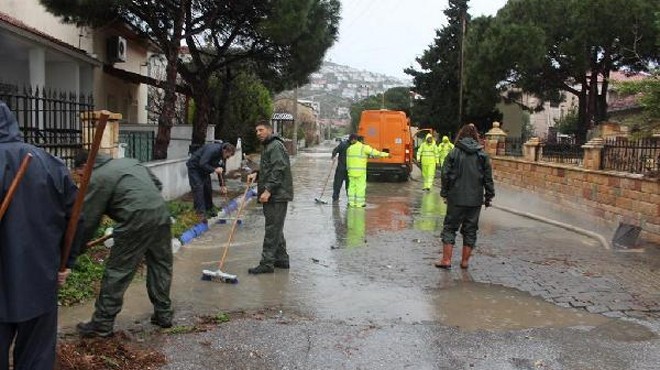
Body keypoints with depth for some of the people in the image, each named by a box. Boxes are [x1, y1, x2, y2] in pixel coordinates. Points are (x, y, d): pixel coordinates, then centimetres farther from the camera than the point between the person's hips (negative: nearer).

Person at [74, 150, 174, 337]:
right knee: (160, 265, 19)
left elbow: (88, 220, 1)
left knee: (116, 273, 4)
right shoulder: (128, 161, 23)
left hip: (137, 220, -7)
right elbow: (158, 184, 26)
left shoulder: (97, 179, 1)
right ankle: (164, 314, 29)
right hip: (162, 213, 8)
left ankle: (102, 324, 13)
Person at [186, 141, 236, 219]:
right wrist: (214, 169, -33)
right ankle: (201, 213, -17)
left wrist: (222, 185, 1)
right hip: (194, 167, -9)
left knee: (208, 188, 7)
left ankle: (209, 210, 17)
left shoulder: (223, 155, -5)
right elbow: (202, 164, -36)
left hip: (204, 169, 9)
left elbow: (222, 170, 4)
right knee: (198, 188, -15)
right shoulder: (212, 150, -33)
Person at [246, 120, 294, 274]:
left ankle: (267, 263, -6)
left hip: (277, 196, -11)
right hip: (273, 196, 11)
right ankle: (282, 259, 24)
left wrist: (268, 190, -26)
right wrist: (257, 174, 11)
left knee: (272, 229, -8)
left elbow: (278, 170, -21)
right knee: (276, 229, 15)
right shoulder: (268, 147, 22)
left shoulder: (276, 146, -11)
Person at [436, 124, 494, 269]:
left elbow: (446, 175, -3)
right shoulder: (482, 155, 2)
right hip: (475, 199, 2)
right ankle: (465, 261, 15)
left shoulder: (454, 153, -3)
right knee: (470, 230, 11)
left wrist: (445, 193, 6)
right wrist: (489, 196, 11)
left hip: (456, 198, -2)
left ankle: (446, 260, 6)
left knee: (450, 227, 8)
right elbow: (488, 178, 3)